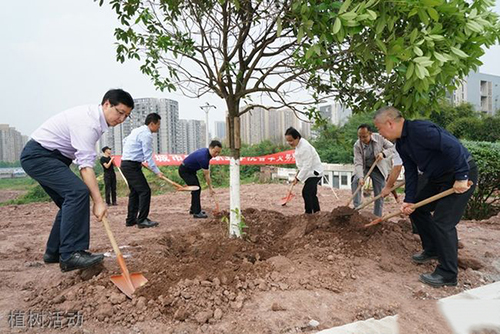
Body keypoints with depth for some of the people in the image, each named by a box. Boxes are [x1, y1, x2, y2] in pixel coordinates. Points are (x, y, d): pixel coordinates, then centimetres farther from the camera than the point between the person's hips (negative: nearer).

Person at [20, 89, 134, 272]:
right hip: (38, 155, -10)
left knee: (71, 200, 9)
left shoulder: (96, 117, 6)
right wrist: (98, 201, -33)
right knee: (78, 192, -25)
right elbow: (86, 165, -31)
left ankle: (54, 252, 18)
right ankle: (71, 254, -24)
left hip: (51, 156, 10)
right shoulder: (87, 121, -25)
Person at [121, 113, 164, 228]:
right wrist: (157, 172, -17)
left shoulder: (137, 130, 14)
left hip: (126, 164, 10)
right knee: (145, 191, -9)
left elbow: (125, 141, 28)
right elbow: (148, 157, -19)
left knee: (135, 191, 14)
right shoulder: (147, 134, -16)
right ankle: (142, 220, -6)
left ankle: (131, 220, 20)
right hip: (132, 166, -10)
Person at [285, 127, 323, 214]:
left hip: (314, 172, -10)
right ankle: (317, 211, 31)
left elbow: (307, 165, -28)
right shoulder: (299, 145, 3)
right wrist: (298, 173, 8)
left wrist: (298, 178, -23)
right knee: (312, 194, 18)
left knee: (306, 192, -17)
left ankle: (308, 212, -9)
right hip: (310, 173, 10)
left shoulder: (305, 147, -27)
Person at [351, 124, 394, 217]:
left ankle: (377, 217, 14)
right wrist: (360, 177, -39)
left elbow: (392, 147, -7)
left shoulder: (379, 138, -20)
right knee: (355, 182, -27)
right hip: (364, 168, 0)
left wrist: (383, 153, -28)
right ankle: (357, 207, -19)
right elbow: (358, 163, -25)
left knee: (379, 194, 1)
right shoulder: (357, 145, -20)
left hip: (378, 168, 0)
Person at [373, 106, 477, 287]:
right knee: (416, 208, 13)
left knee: (443, 222, -12)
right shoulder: (401, 143, 5)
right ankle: (432, 249, 29)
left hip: (462, 176, -10)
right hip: (438, 177, 10)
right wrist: (409, 200, 0)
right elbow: (411, 172, 7)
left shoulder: (419, 130, -26)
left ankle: (447, 274, 1)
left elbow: (453, 147, -31)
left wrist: (461, 177, -27)